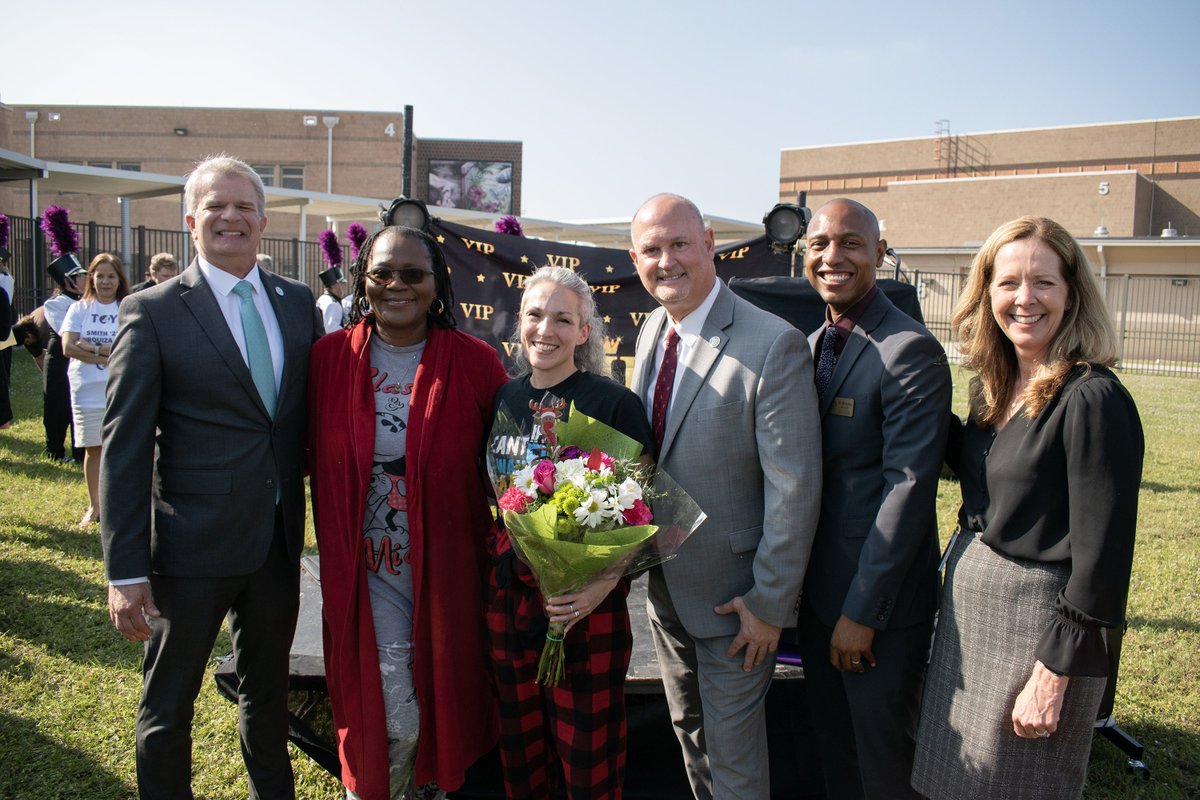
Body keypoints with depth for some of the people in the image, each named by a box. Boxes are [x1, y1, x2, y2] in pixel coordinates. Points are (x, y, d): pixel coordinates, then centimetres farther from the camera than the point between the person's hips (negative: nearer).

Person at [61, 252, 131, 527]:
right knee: (93, 449, 7)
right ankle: (94, 507, 20)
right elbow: (68, 347, -6)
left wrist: (92, 348, -13)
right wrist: (110, 355, -12)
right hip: (87, 391, 1)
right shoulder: (79, 309, 6)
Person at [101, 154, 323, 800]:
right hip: (193, 545, -4)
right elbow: (124, 447, -11)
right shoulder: (152, 312, -9)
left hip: (280, 539, 4)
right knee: (167, 706, 13)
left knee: (267, 691, 23)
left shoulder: (298, 303, 4)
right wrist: (125, 571, -14)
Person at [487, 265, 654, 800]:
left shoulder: (615, 404, -9)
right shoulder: (503, 399, 5)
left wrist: (604, 583, -22)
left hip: (586, 604, -4)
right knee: (520, 751, 17)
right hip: (508, 593, 5)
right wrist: (497, 562, 5)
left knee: (588, 756, 7)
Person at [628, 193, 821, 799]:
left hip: (730, 596, -6)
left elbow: (794, 489, -21)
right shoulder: (651, 330, 2)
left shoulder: (774, 346, -22)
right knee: (689, 729, 24)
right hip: (663, 585, 7)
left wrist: (770, 604, -18)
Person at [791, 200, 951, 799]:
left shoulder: (909, 350, -17)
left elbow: (908, 487, -21)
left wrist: (862, 611, -19)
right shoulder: (813, 345, 9)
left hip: (879, 597, -7)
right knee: (832, 750, 22)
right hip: (817, 590, 7)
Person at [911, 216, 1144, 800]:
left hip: (1038, 621, -7)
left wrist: (1054, 673, -17)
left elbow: (1102, 554, -19)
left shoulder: (1093, 399, -18)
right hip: (968, 602, 7)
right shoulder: (992, 385, 4)